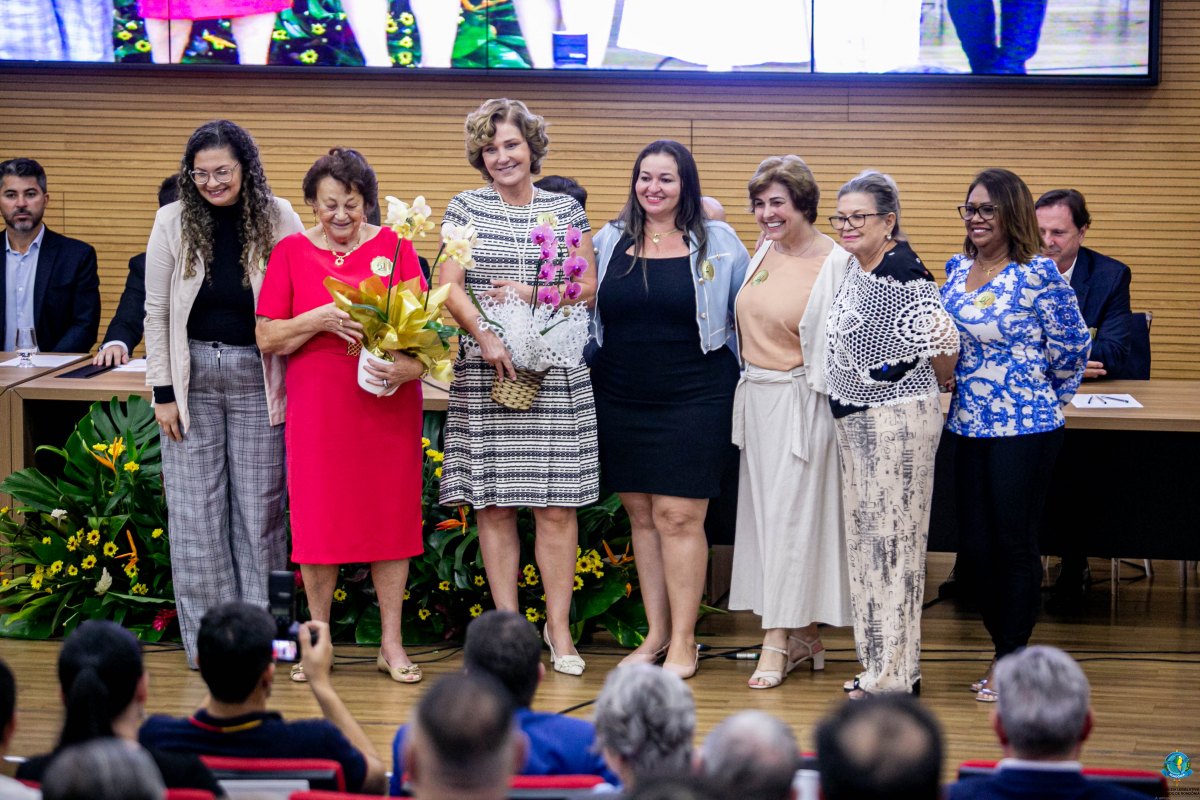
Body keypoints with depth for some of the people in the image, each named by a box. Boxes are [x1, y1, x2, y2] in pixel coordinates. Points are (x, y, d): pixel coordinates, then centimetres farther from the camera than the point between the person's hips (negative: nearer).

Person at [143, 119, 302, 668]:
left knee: (260, 506, 2)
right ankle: (207, 639, 8)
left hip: (257, 375, -1)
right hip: (192, 374, 1)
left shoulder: (278, 219, -3)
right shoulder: (174, 222, -1)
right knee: (195, 508, 2)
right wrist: (163, 391, -2)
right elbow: (157, 311, 2)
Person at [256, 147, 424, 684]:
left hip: (388, 405, 0)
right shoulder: (291, 252, 3)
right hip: (318, 408, 0)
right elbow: (266, 338, 1)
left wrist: (409, 365, -19)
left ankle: (391, 643, 11)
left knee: (390, 514, 3)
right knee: (319, 518, 1)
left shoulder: (394, 246, 3)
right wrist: (320, 319, -15)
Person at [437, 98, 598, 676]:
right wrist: (484, 336, -16)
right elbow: (450, 289, 0)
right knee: (493, 505, 0)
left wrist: (533, 294, -10)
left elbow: (586, 289, 6)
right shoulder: (466, 209, 7)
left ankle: (559, 628, 5)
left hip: (555, 375, 0)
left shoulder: (565, 210, 9)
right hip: (485, 372, 0)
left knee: (557, 506, -2)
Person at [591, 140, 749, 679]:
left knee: (678, 516, -6)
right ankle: (655, 634, 18)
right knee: (641, 516, 8)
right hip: (621, 401, 3)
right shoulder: (609, 241, 7)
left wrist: (743, 381, 4)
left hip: (693, 400, -3)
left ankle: (683, 642, 2)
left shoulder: (717, 243, 0)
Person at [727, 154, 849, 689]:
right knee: (765, 511, 8)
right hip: (755, 397, 8)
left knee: (790, 514, -6)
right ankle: (803, 638, 16)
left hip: (800, 400, -8)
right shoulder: (764, 251, 9)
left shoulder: (835, 264, -12)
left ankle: (778, 643, -1)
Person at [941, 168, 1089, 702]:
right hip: (968, 427, 7)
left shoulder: (1038, 275, -12)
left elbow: (1071, 347, -5)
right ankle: (1007, 651, 25)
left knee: (1014, 544, 2)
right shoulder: (957, 268, 8)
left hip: (1025, 429, -6)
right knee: (974, 547, 9)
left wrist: (1050, 397, 5)